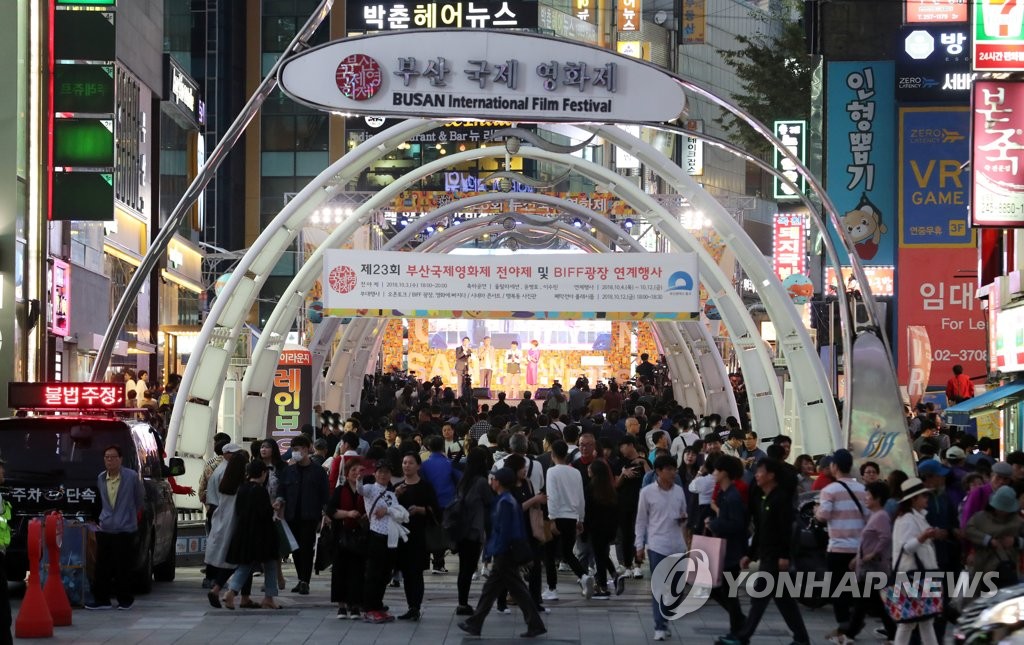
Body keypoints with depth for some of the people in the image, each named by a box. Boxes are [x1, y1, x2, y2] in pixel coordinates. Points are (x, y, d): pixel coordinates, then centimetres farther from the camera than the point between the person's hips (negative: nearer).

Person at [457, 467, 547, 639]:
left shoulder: (504, 503, -17)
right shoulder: (509, 500, 12)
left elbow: (504, 531, -21)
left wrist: (497, 554, -19)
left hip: (504, 555, -10)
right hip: (505, 554, 10)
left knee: (517, 590, -3)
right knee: (490, 589, 13)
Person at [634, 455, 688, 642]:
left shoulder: (679, 491, 6)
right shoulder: (647, 492, -4)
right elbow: (641, 521, 1)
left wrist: (683, 519, -6)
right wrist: (639, 545, -2)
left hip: (677, 545, 4)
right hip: (657, 545, -4)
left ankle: (663, 621, 22)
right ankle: (660, 627, -6)